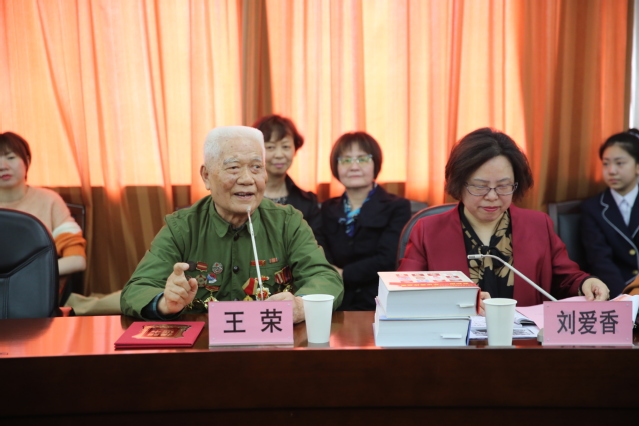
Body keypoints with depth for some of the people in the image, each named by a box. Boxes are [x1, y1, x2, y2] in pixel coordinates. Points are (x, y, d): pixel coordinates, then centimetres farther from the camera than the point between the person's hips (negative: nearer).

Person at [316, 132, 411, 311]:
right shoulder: (328, 209, 17)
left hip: (379, 306, -3)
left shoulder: (397, 208, 5)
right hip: (336, 307, 3)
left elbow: (386, 259, -7)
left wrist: (343, 274, -9)